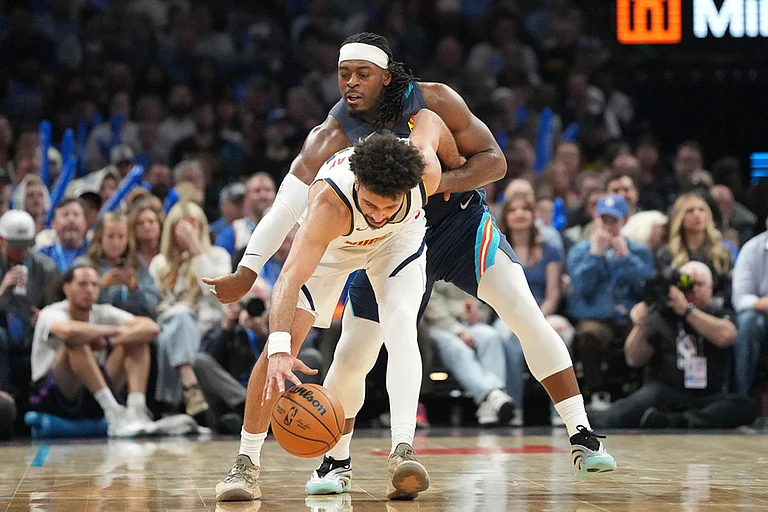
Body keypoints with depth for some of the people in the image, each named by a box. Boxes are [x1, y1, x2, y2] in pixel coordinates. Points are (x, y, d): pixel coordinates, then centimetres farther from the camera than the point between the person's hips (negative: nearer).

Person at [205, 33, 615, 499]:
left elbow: (495, 162, -14)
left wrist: (442, 181, -33)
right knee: (350, 358, -3)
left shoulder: (434, 100, -19)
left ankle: (582, 437, -10)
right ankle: (337, 461, 22)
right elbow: (287, 205, -32)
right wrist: (247, 272, -44)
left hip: (460, 220, 0)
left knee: (526, 313, -16)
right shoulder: (333, 137, -22)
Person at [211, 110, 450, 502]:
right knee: (281, 341, -13)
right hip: (330, 242, -1)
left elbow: (427, 118, -15)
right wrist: (280, 349, -66)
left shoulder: (426, 171, -38)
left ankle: (402, 451, -33)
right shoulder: (329, 204, -46)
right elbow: (289, 278, -52)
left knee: (400, 327, -25)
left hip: (400, 238, 1)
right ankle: (246, 463, -1)